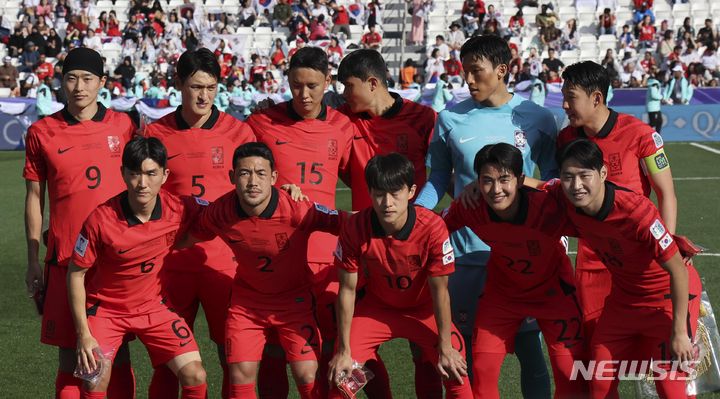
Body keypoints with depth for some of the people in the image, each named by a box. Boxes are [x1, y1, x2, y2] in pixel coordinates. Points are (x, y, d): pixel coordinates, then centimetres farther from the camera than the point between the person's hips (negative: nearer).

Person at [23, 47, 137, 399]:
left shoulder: (123, 126, 5)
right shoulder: (42, 132, 3)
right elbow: (33, 198, 8)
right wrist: (33, 261, 4)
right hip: (65, 257, 0)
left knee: (118, 354, 3)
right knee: (69, 354, 1)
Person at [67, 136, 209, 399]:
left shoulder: (180, 210, -16)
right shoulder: (101, 219, -23)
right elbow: (75, 274, -12)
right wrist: (83, 334, -15)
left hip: (154, 306, 3)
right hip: (105, 308, -2)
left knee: (196, 377, -9)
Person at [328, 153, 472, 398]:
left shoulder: (432, 227, -30)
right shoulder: (355, 227, -26)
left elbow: (439, 291, -19)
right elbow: (348, 289, -15)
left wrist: (445, 347, -13)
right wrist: (344, 350, -12)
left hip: (423, 309, -1)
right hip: (376, 307, 1)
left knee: (456, 370, -17)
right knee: (341, 373, -13)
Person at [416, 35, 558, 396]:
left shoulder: (537, 119, 0)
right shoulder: (450, 119, 2)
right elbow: (437, 182, 9)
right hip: (466, 254, 1)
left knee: (528, 345, 2)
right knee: (466, 348, 6)